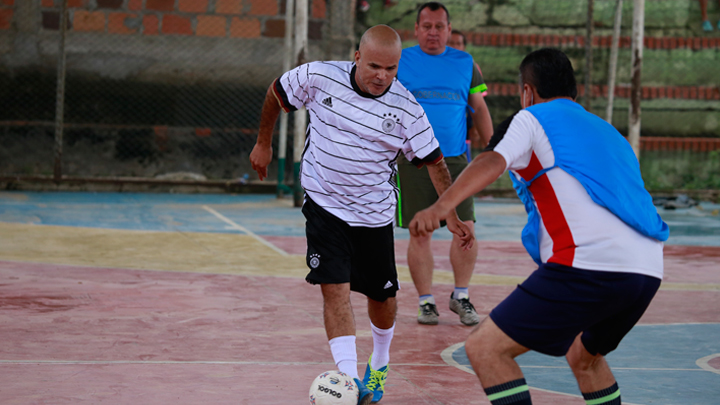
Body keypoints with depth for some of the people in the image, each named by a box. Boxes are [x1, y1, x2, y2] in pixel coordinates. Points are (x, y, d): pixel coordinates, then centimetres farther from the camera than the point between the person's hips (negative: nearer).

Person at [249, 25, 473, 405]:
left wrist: (451, 214, -13)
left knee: (382, 296, 11)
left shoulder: (406, 108, -15)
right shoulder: (319, 77, -15)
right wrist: (263, 142, 14)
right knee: (334, 288, -15)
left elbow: (434, 161, -6)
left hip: (375, 213, 1)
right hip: (324, 204, -1)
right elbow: (277, 92, 5)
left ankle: (379, 366, 39)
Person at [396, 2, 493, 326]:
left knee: (466, 227, -5)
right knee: (419, 233, -1)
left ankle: (460, 297, 11)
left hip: (455, 158, 2)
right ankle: (426, 301, 10)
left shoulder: (465, 64, 11)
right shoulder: (399, 62, 5)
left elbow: (479, 108, 15)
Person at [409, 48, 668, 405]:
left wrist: (440, 207, -23)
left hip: (588, 265, -8)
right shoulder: (608, 132, 31)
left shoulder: (534, 118, 10)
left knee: (484, 348, -4)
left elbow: (493, 162, -9)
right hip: (649, 270, 8)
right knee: (584, 357, 33)